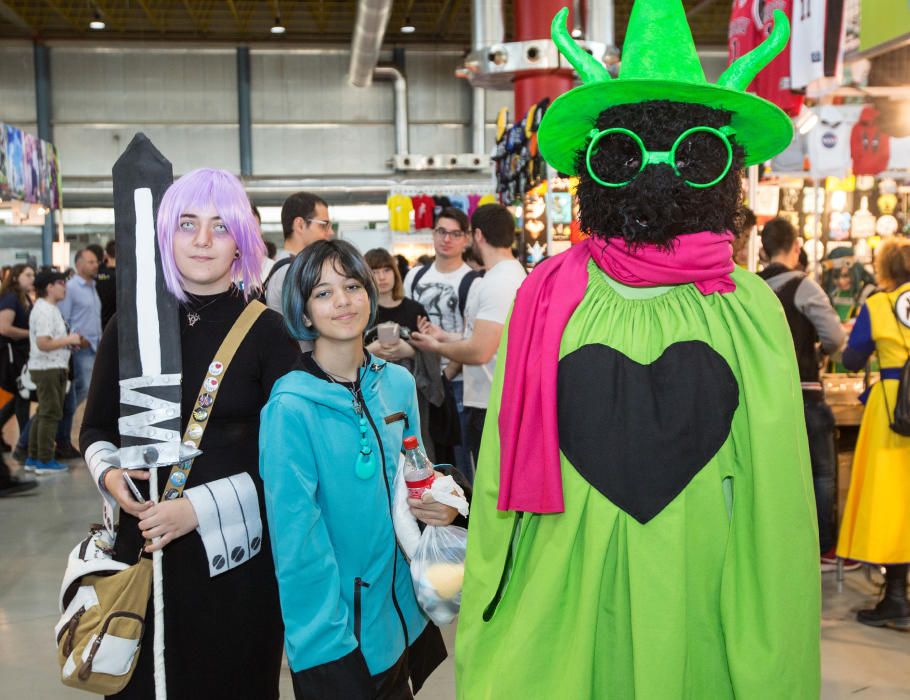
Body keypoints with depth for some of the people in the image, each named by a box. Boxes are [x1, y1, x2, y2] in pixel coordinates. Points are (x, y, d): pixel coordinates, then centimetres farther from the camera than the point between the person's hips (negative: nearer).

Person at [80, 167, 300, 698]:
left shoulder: (266, 331, -6)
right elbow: (96, 428, 13)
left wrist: (201, 507, -16)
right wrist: (107, 473, -8)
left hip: (234, 549, -2)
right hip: (145, 541, 2)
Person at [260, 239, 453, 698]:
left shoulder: (397, 383, -1)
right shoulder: (291, 406, -19)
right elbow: (296, 535, -18)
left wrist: (440, 504, -8)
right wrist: (327, 645, -19)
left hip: (400, 613, 6)